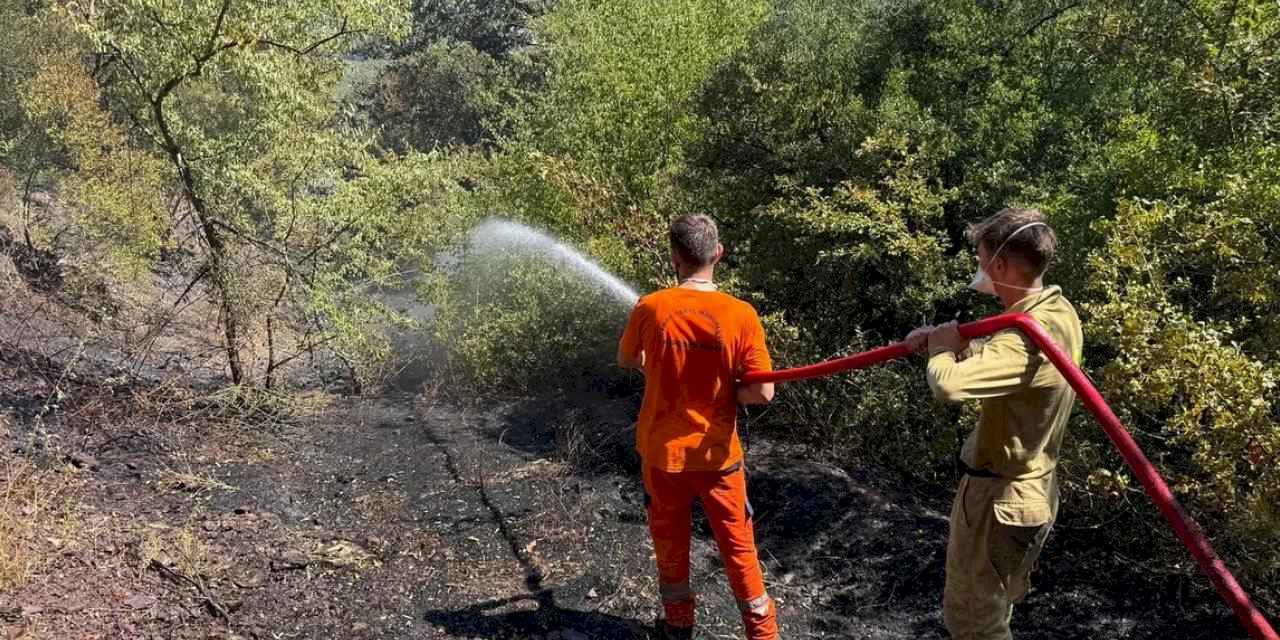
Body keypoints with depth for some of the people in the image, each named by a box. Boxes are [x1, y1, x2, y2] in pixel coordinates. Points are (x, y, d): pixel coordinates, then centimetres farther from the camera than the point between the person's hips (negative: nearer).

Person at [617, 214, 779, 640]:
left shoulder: (650, 308, -13)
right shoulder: (740, 315, -16)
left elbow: (626, 361, 6)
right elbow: (763, 393, -16)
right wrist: (725, 393, 2)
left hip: (662, 449, 1)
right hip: (717, 452, -1)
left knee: (671, 540, 19)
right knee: (738, 544, 15)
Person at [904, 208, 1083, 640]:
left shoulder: (1028, 335, -31)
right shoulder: (1059, 311, 1)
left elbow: (947, 384, -43)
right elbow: (996, 360, 17)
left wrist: (942, 347, -21)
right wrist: (952, 341, 0)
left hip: (1000, 498, -10)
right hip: (1028, 490, 10)